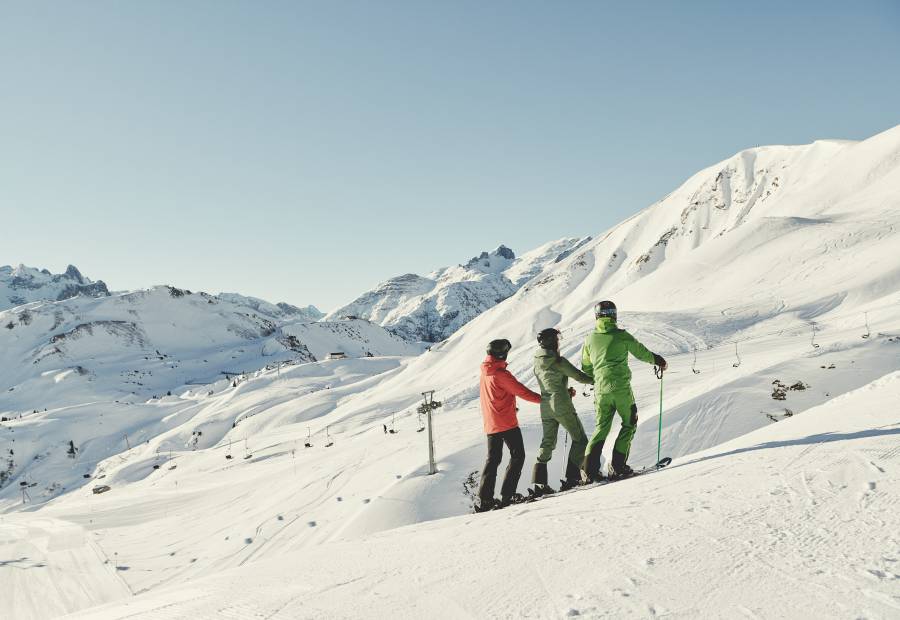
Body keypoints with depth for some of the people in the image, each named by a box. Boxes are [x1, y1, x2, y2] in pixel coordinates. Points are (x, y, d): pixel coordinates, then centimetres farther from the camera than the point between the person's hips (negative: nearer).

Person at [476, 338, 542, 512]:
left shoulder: (485, 372, 8)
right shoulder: (501, 374, -17)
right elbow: (522, 392, -14)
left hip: (490, 424, 8)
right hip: (506, 423, -8)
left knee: (493, 459, 13)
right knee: (517, 456, 3)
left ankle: (484, 499, 10)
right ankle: (507, 495, -2)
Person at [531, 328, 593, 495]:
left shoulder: (537, 363, 9)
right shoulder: (558, 361, -12)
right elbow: (579, 376, -7)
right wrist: (594, 379, 10)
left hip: (545, 406, 7)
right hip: (562, 405, -7)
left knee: (547, 442, 13)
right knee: (580, 439, 7)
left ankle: (539, 482, 5)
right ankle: (572, 477, 0)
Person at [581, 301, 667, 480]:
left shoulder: (590, 338, 7)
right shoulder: (621, 335, -3)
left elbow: (586, 368, 15)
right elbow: (641, 352, 9)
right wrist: (658, 360, 28)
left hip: (600, 390, 4)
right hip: (621, 388, -4)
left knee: (602, 427, 13)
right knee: (629, 424, 12)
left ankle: (590, 467, 2)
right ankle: (618, 466, 5)